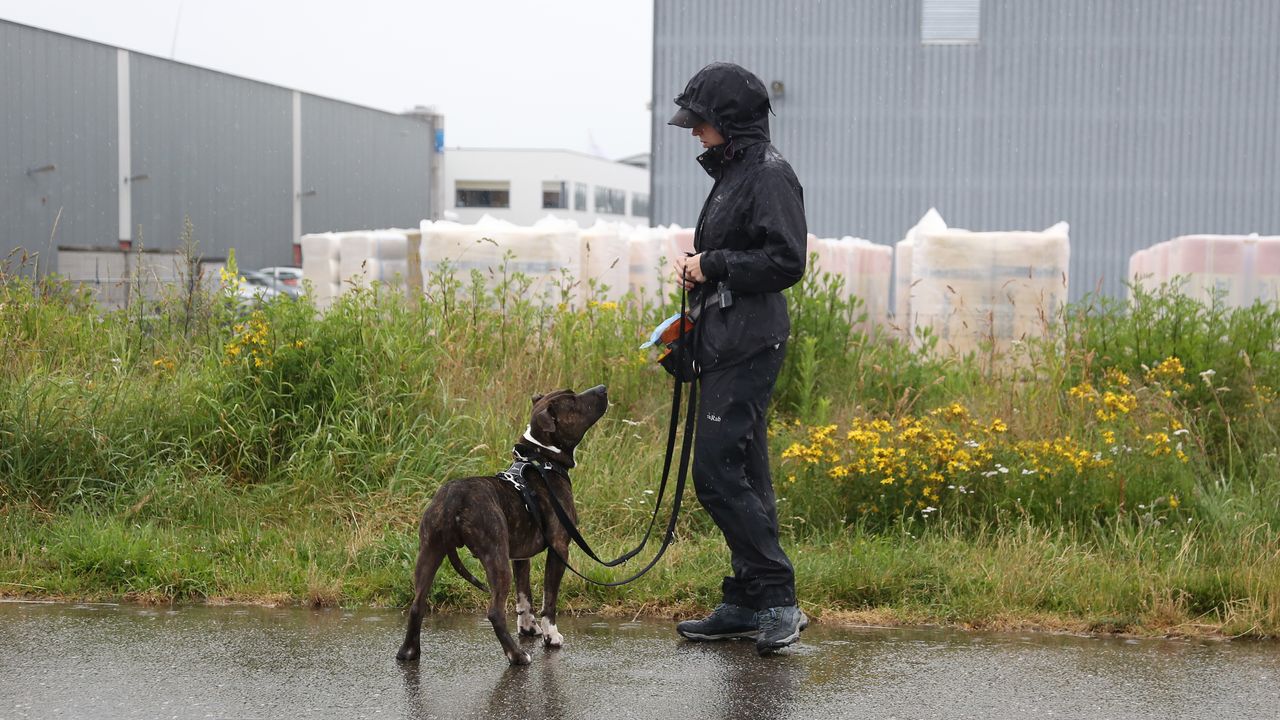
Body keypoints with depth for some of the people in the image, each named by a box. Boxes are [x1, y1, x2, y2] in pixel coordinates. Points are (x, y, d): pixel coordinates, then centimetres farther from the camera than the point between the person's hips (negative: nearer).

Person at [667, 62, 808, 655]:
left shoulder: (770, 175, -12)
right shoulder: (733, 173, 19)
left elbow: (786, 262, -20)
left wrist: (713, 265, -14)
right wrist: (697, 268, 9)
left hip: (748, 347, -10)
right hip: (725, 344, 10)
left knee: (716, 472, -13)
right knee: (741, 476, 12)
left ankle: (778, 600, -9)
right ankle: (747, 604, 18)